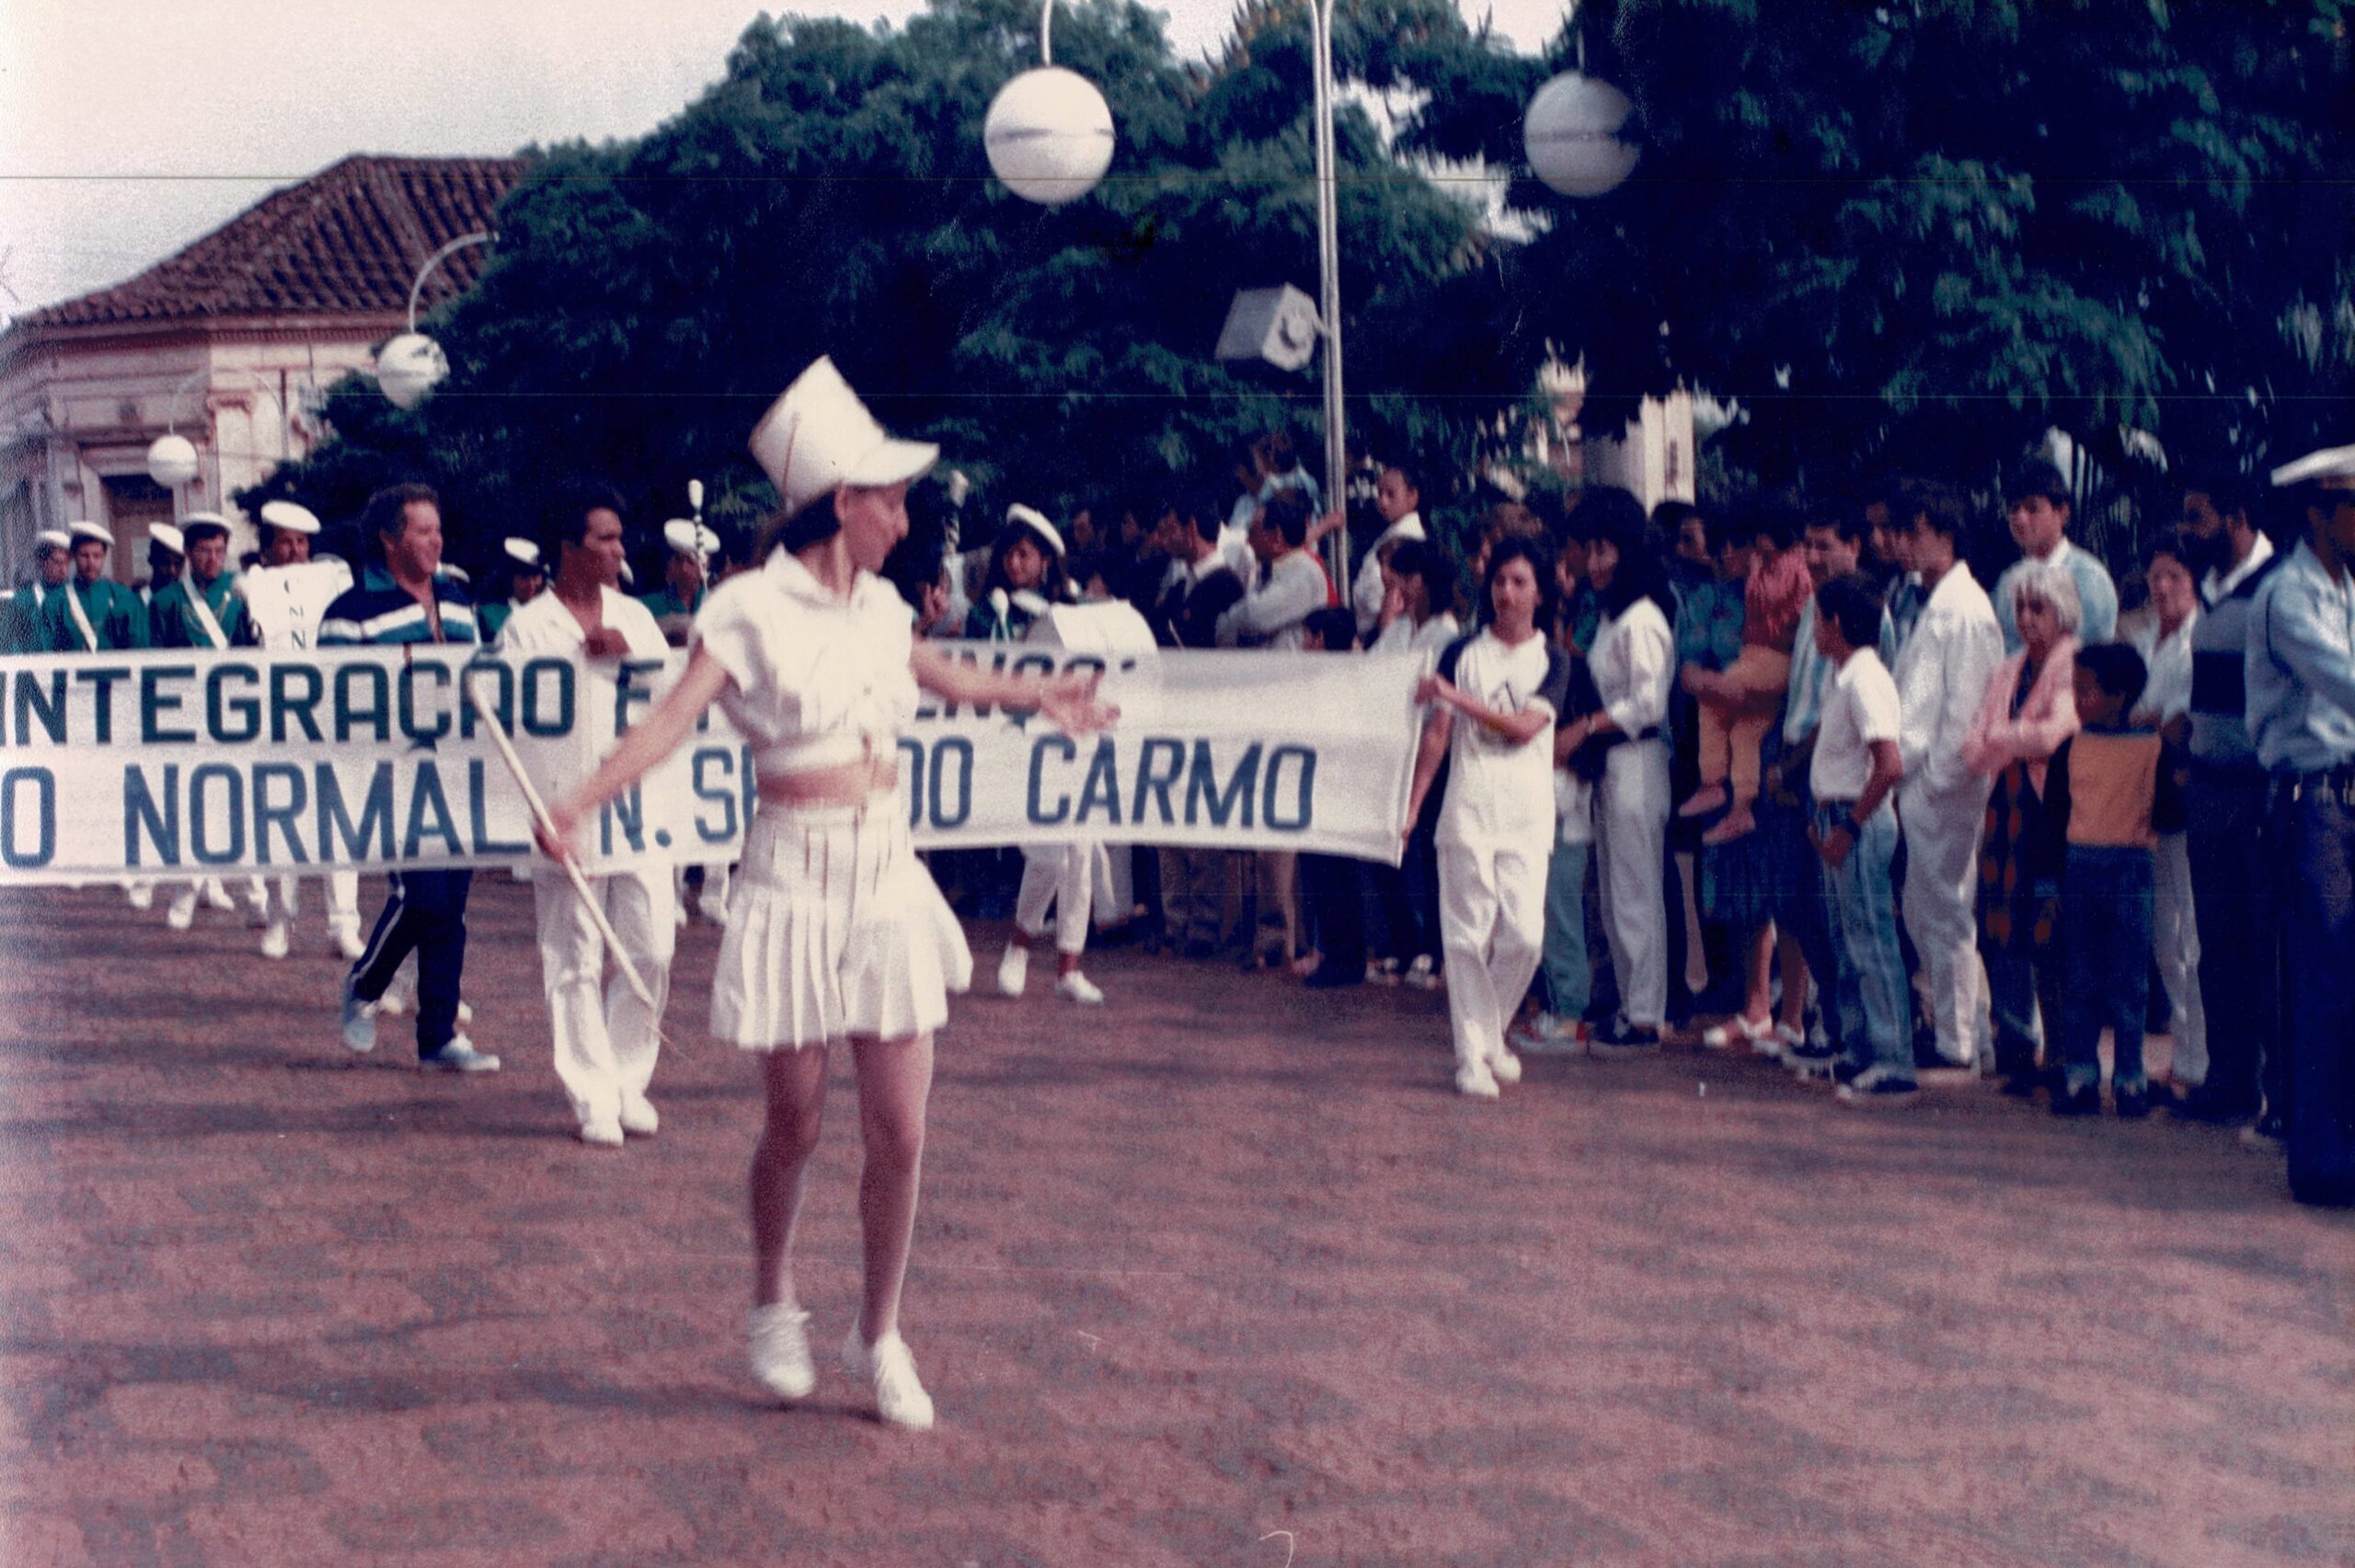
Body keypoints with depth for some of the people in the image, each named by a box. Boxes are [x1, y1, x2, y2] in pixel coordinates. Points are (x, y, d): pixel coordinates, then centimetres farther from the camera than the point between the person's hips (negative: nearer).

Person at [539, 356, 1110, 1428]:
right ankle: (773, 1306, 31)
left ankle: (879, 1336, 17)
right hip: (796, 877, -5)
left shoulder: (877, 606, 9)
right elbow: (675, 715, -22)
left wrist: (1037, 696, 45)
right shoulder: (751, 610, -10)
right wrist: (580, 802, -38)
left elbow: (936, 675, 31)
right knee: (795, 1122, 4)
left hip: (888, 875, 5)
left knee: (900, 1129, 1)